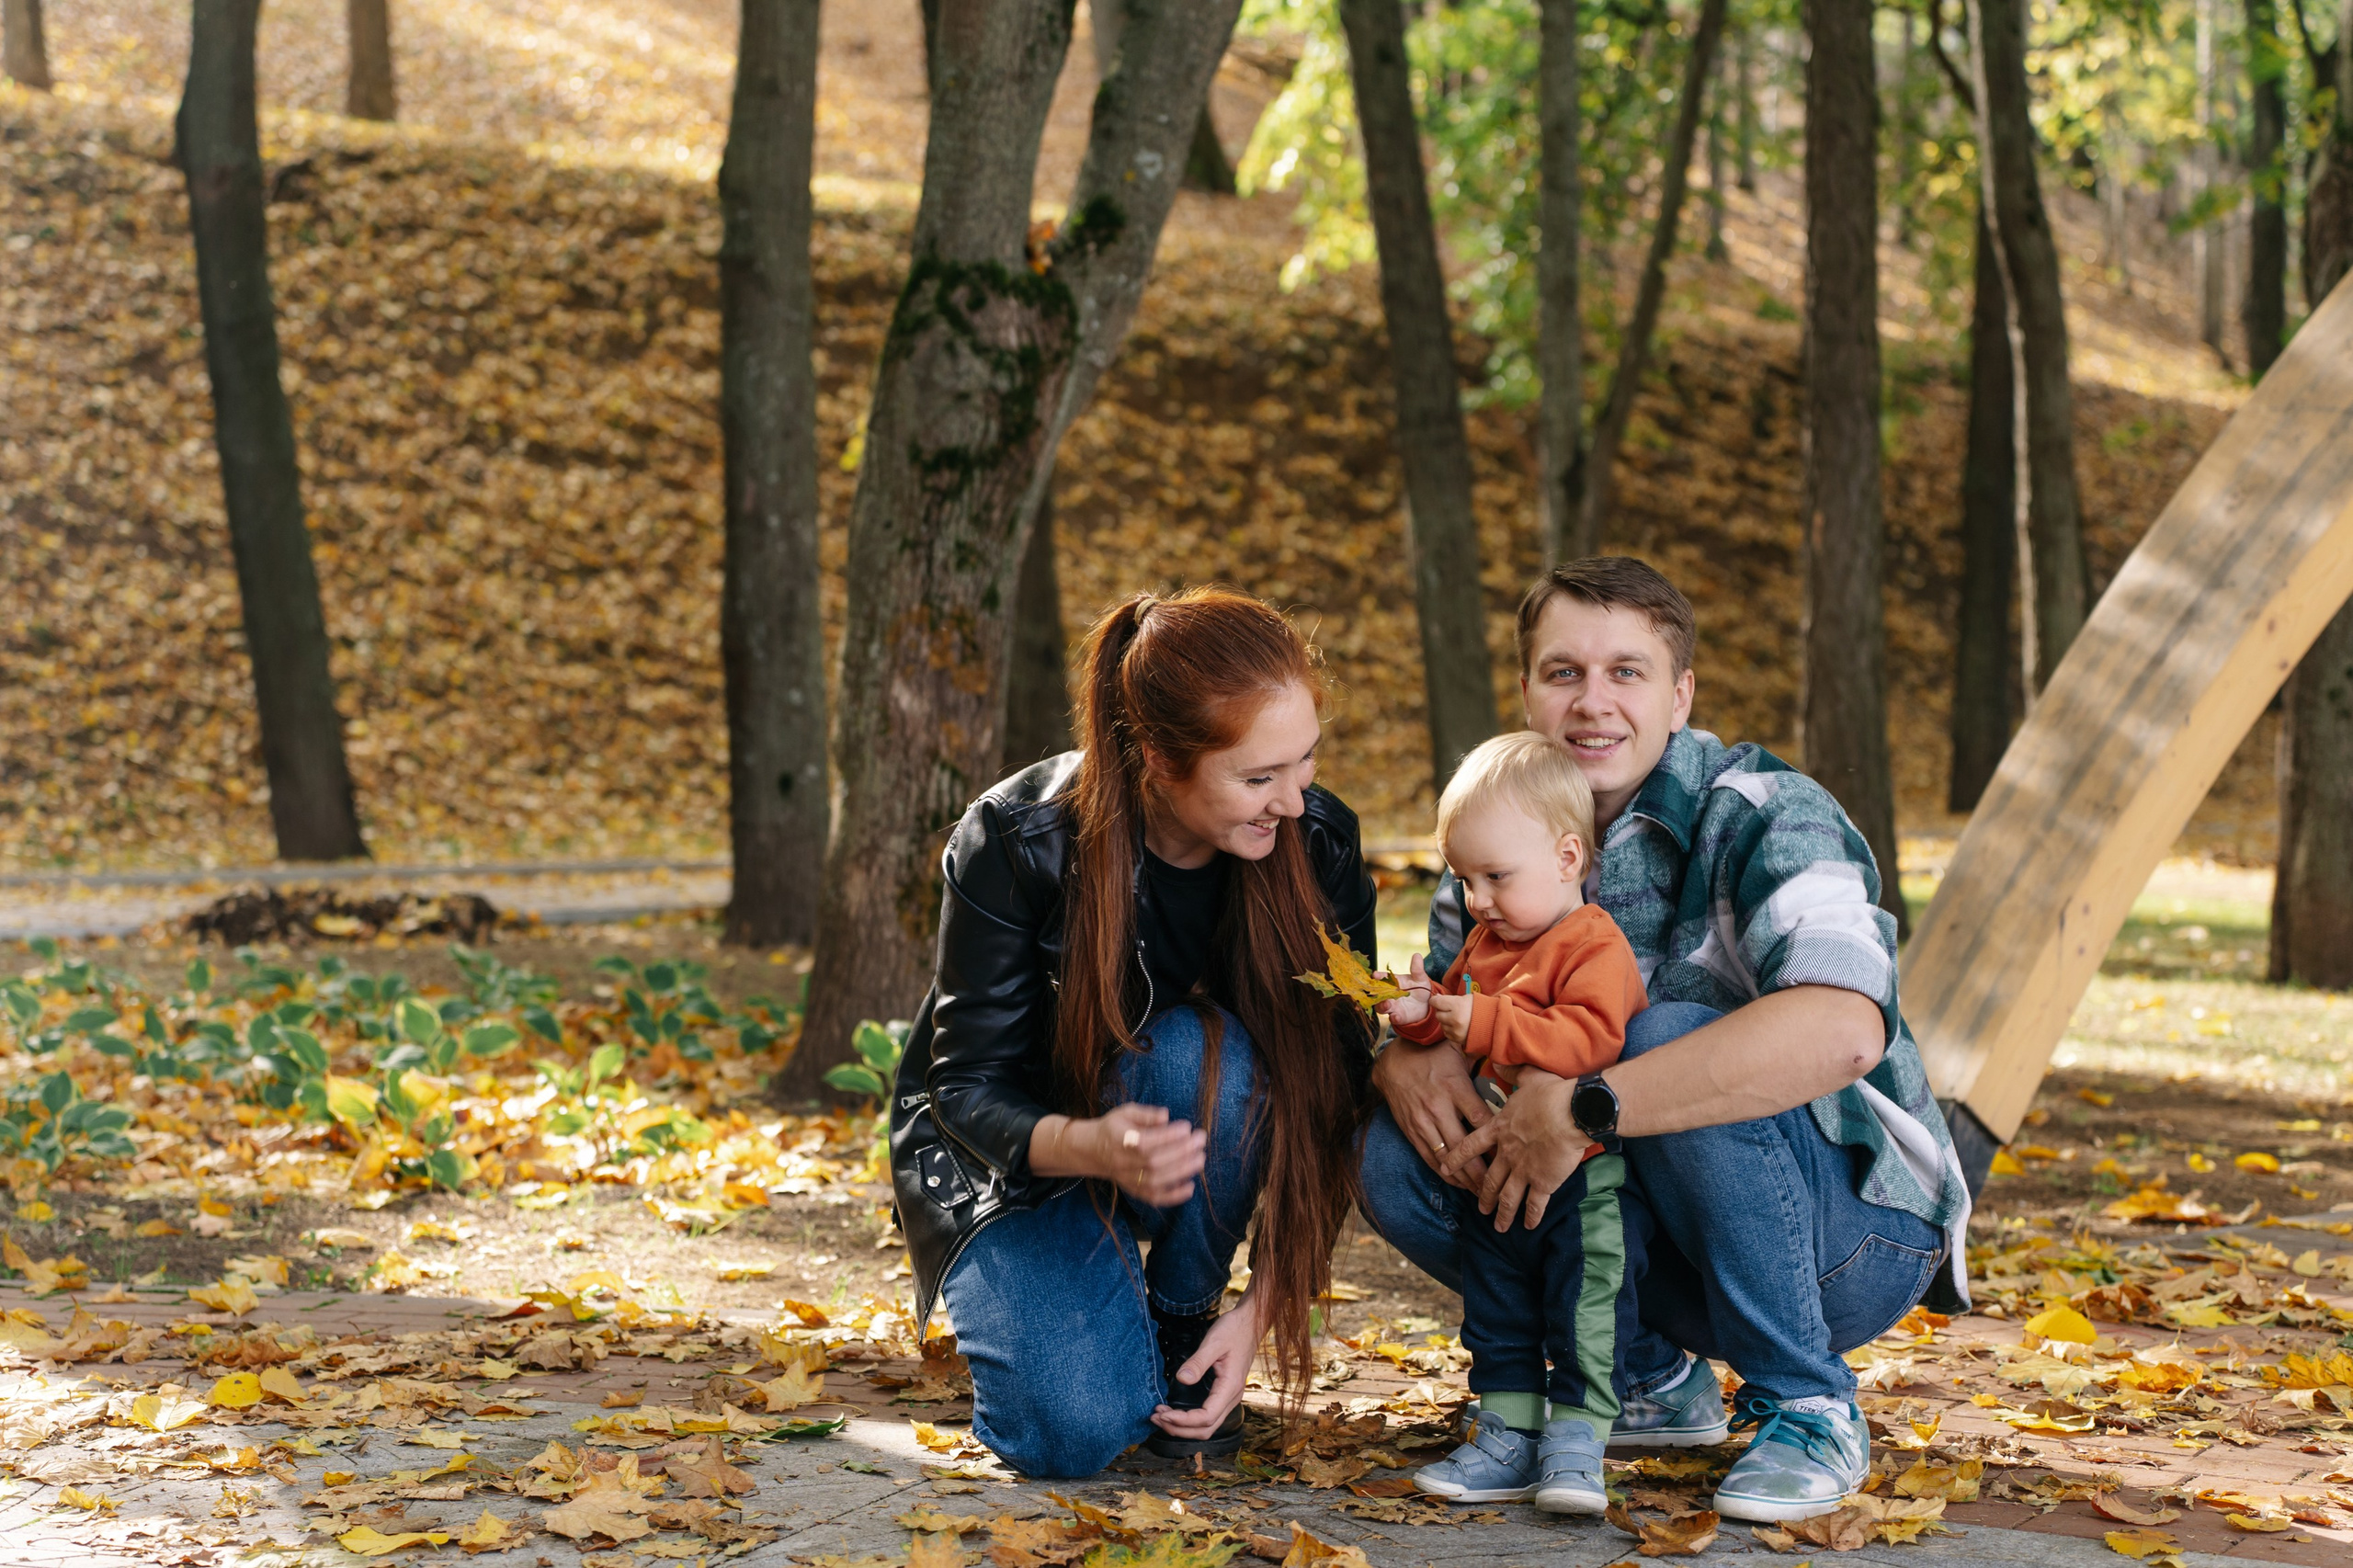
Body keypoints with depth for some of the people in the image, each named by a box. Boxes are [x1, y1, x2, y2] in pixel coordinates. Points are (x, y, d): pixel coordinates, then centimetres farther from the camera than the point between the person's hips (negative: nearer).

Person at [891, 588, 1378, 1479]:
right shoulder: (1015, 843, -26)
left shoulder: (1318, 846, -19)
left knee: (1202, 1053, -35)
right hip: (1014, 1149, -2)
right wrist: (1092, 1146, -44)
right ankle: (1028, 1304, 9)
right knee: (1077, 1428, -28)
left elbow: (1327, 1095, -13)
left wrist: (1262, 1310, -22)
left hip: (1197, 1127, 3)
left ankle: (1181, 1325, -9)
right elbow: (968, 1085, -20)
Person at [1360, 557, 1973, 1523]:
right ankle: (1651, 1379, 6)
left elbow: (1843, 1030, -38)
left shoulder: (1762, 817, -19)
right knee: (1398, 1156, -12)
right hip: (1672, 1245, 6)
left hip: (1854, 1234, -6)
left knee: (1665, 1039, -33)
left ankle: (1808, 1409, -16)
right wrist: (1404, 1059, -20)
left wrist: (1586, 1110, -40)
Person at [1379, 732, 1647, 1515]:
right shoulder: (1486, 944, 12)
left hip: (1580, 1179, -9)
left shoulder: (1594, 946, -15)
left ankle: (1575, 1445, 2)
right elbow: (1459, 1025, 22)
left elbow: (1590, 1038, -29)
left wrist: (1485, 1024, -30)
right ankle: (1508, 1439, 19)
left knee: (1582, 1314, -4)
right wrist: (1422, 1012, -1)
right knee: (1498, 1310, 12)